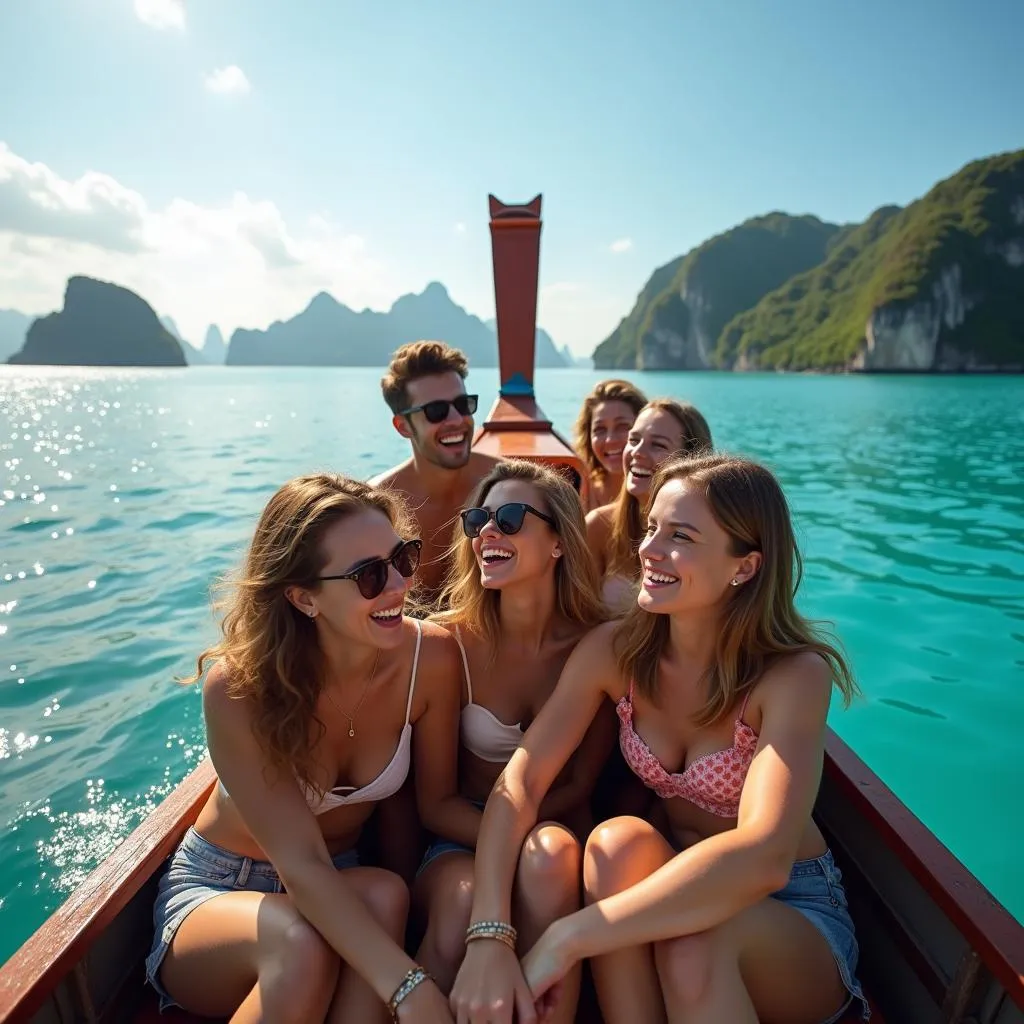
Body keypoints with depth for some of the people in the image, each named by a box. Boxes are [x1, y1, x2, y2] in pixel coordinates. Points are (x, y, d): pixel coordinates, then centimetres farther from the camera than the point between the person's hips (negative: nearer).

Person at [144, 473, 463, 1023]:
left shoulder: (430, 656, -21)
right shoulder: (238, 688, -28)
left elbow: (438, 801, -9)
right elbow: (300, 863, -28)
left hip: (335, 887, 2)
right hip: (213, 890, -2)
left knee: (385, 894, -31)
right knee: (302, 944, -33)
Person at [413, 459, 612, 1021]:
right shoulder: (449, 640, -13)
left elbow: (579, 785, -2)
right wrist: (507, 840, -20)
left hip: (558, 829, 1)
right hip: (461, 837, 0)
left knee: (551, 854, -34)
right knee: (461, 899, -34)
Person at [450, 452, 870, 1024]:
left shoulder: (793, 675, -24)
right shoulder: (614, 651, -13)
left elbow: (763, 855, -37)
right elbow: (522, 777, -19)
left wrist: (571, 937, -38)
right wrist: (488, 939, -32)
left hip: (793, 909, -2)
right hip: (673, 881, 3)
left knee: (694, 945, -34)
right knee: (618, 842, -30)